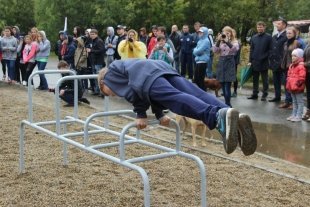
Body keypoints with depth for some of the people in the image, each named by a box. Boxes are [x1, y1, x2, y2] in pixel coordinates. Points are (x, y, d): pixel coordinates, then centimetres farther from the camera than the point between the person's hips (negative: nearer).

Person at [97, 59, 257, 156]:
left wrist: (141, 115, 13)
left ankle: (219, 115, -56)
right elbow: (152, 94, 40)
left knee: (178, 99, -29)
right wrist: (160, 115, 32)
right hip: (164, 69, 7)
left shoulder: (109, 75, 27)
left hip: (148, 78, -7)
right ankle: (236, 118, -37)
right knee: (198, 95, -14)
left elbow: (130, 91, 8)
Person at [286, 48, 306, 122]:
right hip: (292, 87, 9)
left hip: (298, 88, -9)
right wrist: (288, 84, 12)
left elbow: (302, 77, -21)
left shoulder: (301, 66, -15)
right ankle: (294, 115, 25)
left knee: (299, 102, 0)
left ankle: (299, 116, 3)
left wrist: (297, 84, -20)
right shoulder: (291, 66, 13)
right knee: (294, 102, 17)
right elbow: (289, 75, 21)